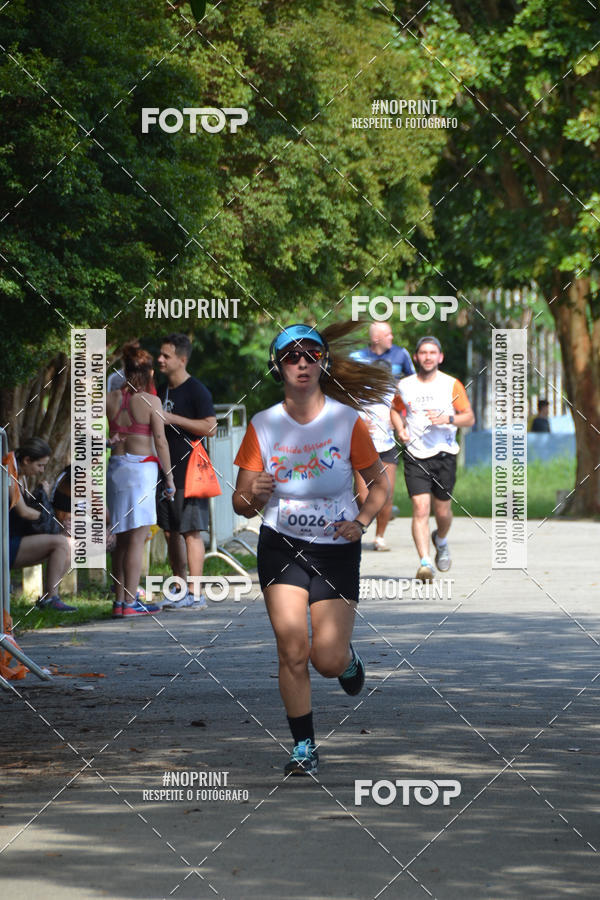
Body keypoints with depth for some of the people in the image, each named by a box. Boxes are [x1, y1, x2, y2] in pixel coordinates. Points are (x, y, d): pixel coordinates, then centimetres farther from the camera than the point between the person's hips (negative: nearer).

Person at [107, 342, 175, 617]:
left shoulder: (111, 398, 4)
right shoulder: (151, 401, -8)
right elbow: (160, 442, -7)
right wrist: (169, 476, 0)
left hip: (116, 467, 5)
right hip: (142, 467, -5)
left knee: (122, 539, 12)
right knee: (137, 538, -5)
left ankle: (119, 600, 12)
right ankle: (130, 601, -8)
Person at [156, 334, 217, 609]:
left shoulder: (196, 390, -8)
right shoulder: (162, 391, 17)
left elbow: (210, 427, -17)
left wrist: (173, 419, -17)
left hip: (188, 472, -8)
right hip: (166, 471, 8)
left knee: (191, 532, -9)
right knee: (171, 532, 9)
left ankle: (195, 593, -9)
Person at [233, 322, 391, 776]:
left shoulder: (347, 421, -6)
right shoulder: (263, 426, -3)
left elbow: (380, 483, 5)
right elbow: (241, 504, 0)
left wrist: (360, 522, -11)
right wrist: (253, 495, -23)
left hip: (336, 549, 0)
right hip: (281, 546, 1)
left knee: (328, 662, -7)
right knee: (292, 651, -12)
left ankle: (347, 656, 31)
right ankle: (304, 746, 3)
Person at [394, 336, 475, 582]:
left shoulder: (452, 385, 0)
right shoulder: (405, 386, 5)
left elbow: (470, 418, 1)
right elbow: (397, 410, 23)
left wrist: (448, 419, -17)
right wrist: (401, 429, 3)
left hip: (444, 454, 0)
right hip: (415, 457, 0)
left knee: (442, 511, 8)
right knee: (420, 508, -15)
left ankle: (440, 540, 42)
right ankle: (425, 563, -19)